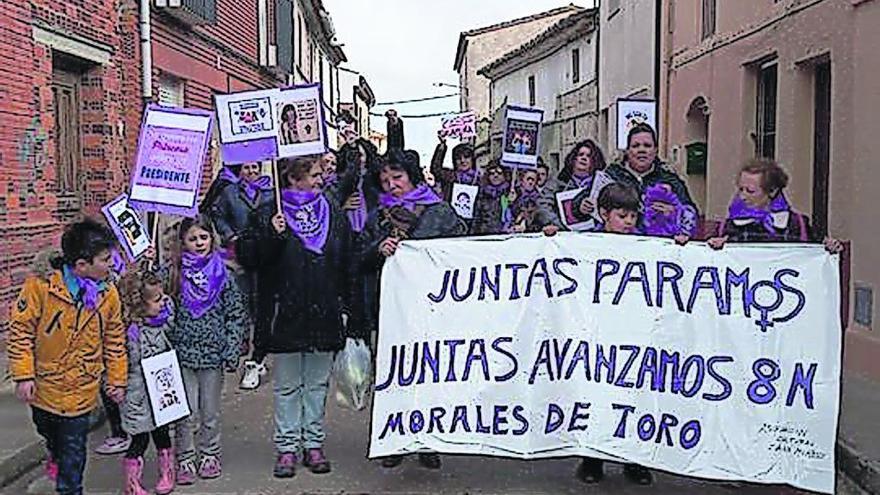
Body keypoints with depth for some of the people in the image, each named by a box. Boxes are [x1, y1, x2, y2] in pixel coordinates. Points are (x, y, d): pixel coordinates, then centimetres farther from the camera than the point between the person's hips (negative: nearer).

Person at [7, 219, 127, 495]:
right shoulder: (41, 286, -21)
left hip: (81, 390, 0)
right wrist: (23, 375, -14)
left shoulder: (109, 294, -10)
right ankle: (56, 457, 59)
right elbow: (20, 330, -12)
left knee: (74, 449, 5)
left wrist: (118, 380, 4)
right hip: (43, 385, 0)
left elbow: (115, 340, 1)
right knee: (47, 431, 27)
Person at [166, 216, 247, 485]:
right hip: (182, 353, 0)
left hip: (213, 353, 1)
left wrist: (232, 352, -4)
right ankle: (185, 459, 19)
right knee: (186, 413, 3)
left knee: (211, 411, 13)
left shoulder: (223, 274, -1)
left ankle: (210, 455, 30)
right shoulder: (174, 273, -1)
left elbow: (236, 314, 1)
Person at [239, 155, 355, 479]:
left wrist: (344, 305, 5)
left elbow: (348, 264, 9)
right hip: (286, 314, -2)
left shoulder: (334, 214, 7)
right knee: (287, 385, 7)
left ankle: (313, 444, 22)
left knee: (318, 382, 11)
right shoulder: (272, 215, -1)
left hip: (325, 311, 3)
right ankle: (287, 447, 16)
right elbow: (259, 261, -7)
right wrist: (273, 236, -24)